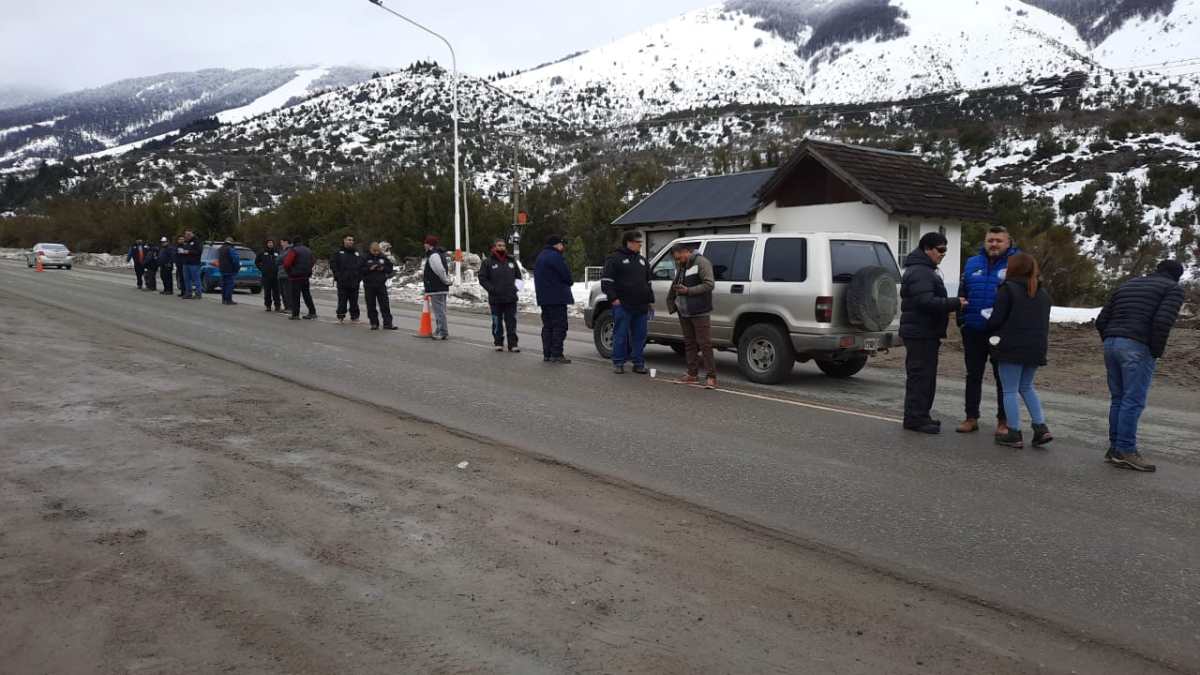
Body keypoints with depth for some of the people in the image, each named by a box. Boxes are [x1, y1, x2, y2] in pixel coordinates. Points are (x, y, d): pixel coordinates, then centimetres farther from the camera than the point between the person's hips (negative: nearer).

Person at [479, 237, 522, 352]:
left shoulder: (512, 261, 11)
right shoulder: (488, 262, -1)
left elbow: (518, 276, 21)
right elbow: (482, 278, -3)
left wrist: (516, 287, 5)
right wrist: (492, 289, -14)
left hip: (511, 298, 3)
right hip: (495, 299, -2)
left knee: (511, 322, 2)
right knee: (497, 322, 6)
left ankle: (513, 344, 6)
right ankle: (498, 343, 16)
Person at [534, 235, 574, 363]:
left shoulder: (540, 256, 18)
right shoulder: (555, 256, -14)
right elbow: (566, 275, -16)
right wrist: (570, 282, 8)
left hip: (543, 297, 9)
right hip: (557, 298, -9)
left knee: (547, 326, 13)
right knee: (559, 326, -6)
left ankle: (547, 354, 13)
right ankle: (557, 355, -8)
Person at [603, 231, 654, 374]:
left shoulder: (642, 260, 20)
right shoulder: (615, 259, 0)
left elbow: (648, 281, 28)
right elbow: (606, 281, -5)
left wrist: (650, 300, 21)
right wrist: (613, 298, -14)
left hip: (641, 306, 6)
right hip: (622, 306, -6)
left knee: (640, 336, 5)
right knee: (620, 335, -1)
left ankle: (639, 363, 13)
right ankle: (618, 363, 8)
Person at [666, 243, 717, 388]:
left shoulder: (701, 262, -11)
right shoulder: (680, 266, 14)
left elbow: (709, 284, -17)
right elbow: (675, 285, 26)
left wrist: (688, 290, -20)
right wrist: (671, 300, 12)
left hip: (699, 312, -8)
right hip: (683, 312, 8)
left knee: (704, 344, -8)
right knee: (689, 343, 13)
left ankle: (711, 376, -5)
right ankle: (692, 374, 21)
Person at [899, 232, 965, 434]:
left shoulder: (925, 270, 21)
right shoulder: (919, 272, -16)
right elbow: (926, 302, -25)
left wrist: (948, 307, 15)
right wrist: (954, 304, -22)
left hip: (926, 333, 11)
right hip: (920, 334, -11)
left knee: (925, 375, 15)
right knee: (920, 375, -8)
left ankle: (920, 416, 22)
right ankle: (915, 418, -4)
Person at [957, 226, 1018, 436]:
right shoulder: (972, 263, 9)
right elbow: (962, 294, 14)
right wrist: (961, 320, 6)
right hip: (974, 331, 4)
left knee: (1003, 377, 6)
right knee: (973, 375, 10)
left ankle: (1003, 420, 16)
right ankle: (971, 418, 19)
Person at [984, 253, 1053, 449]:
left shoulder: (1008, 289, -9)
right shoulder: (1043, 293, 14)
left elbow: (996, 319, -12)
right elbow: (1044, 322, 17)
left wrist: (986, 328, 7)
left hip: (1012, 347, -7)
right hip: (1036, 348, 7)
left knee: (1010, 390, 1)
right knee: (1026, 387, 21)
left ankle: (1014, 434, 2)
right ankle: (1041, 428, 12)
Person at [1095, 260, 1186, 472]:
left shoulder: (1126, 286, 23)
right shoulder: (1174, 288, 5)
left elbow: (1101, 321, 16)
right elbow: (1163, 320, -14)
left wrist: (1111, 343, 17)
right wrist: (1157, 352, -5)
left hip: (1111, 344, 6)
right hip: (1138, 348, -6)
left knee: (1118, 399, 12)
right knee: (1134, 401, -4)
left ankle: (1114, 448, 13)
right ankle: (1125, 451, -5)